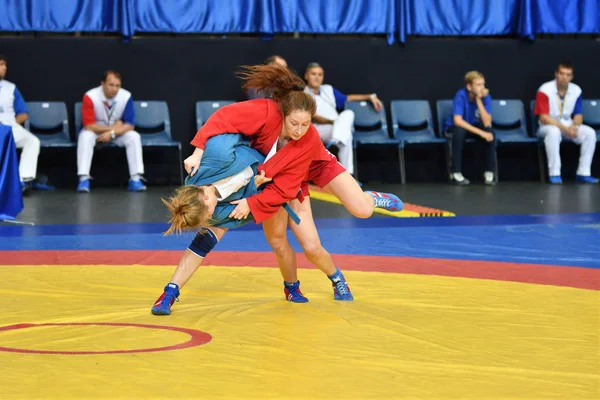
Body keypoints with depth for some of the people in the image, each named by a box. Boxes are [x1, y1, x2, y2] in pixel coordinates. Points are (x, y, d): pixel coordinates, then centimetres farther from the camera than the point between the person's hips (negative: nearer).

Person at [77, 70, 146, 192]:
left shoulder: (126, 97, -15)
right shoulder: (90, 97, -22)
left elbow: (130, 125, -13)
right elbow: (89, 125, -22)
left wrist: (111, 133, -28)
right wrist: (113, 127, -19)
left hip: (118, 132, 2)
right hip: (96, 132, -2)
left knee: (134, 137, -24)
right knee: (85, 136, -33)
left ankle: (136, 179, -26)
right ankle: (84, 179, -37)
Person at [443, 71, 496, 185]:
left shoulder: (486, 96, -17)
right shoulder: (461, 95, -26)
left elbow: (487, 123, -25)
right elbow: (457, 121, -34)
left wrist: (479, 100, -33)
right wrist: (480, 132, -39)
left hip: (475, 126, 3)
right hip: (454, 127, -3)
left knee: (490, 133, -27)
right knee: (459, 131, -37)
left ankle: (489, 172, -15)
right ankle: (457, 174, -28)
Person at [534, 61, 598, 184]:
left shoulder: (576, 91, -1)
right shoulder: (544, 91, -14)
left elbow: (578, 115, 5)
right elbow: (544, 118, -18)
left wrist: (574, 126, -18)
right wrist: (564, 128, -26)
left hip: (568, 125, 5)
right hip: (548, 126, -4)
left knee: (590, 133, -21)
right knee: (553, 132, -39)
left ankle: (583, 173, -17)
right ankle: (554, 174, -35)